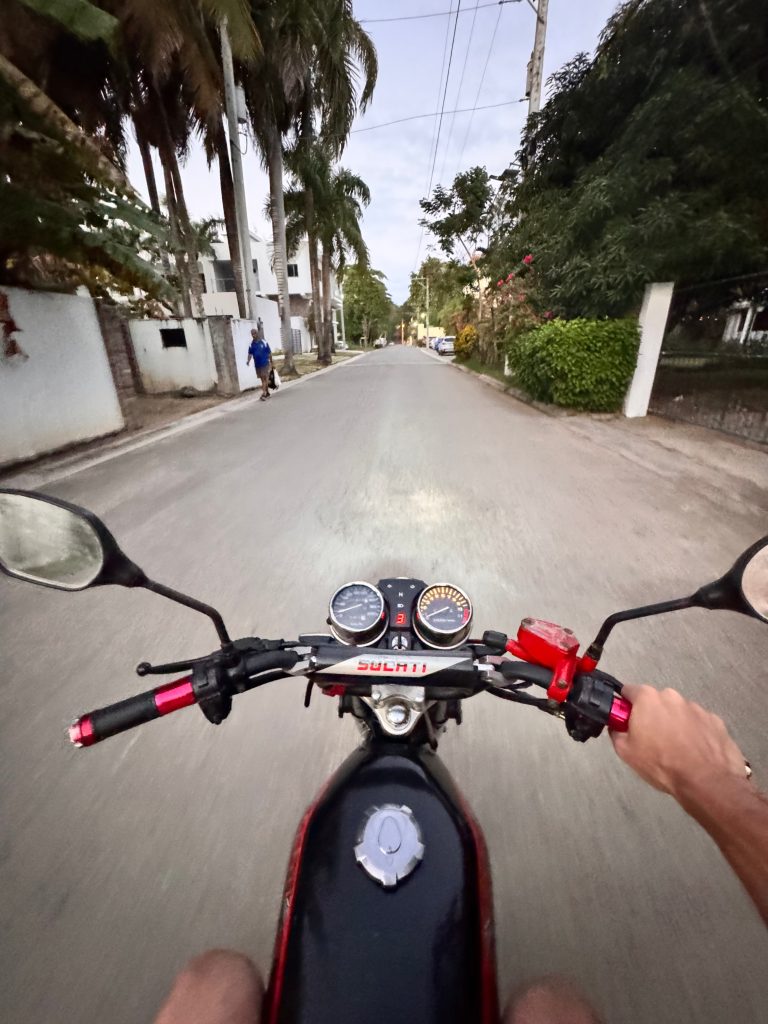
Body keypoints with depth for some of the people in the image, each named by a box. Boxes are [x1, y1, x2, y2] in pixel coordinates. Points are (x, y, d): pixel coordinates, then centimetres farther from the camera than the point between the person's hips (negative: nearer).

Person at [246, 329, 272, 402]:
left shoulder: (264, 342, -5)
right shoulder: (251, 344, 4)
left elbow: (269, 353, 1)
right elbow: (250, 354, 5)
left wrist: (271, 362, 3)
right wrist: (248, 360, -14)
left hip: (265, 363, -4)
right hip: (257, 365, 4)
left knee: (265, 378, -12)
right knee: (262, 379, 11)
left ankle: (263, 394, -16)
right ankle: (267, 393, 23)